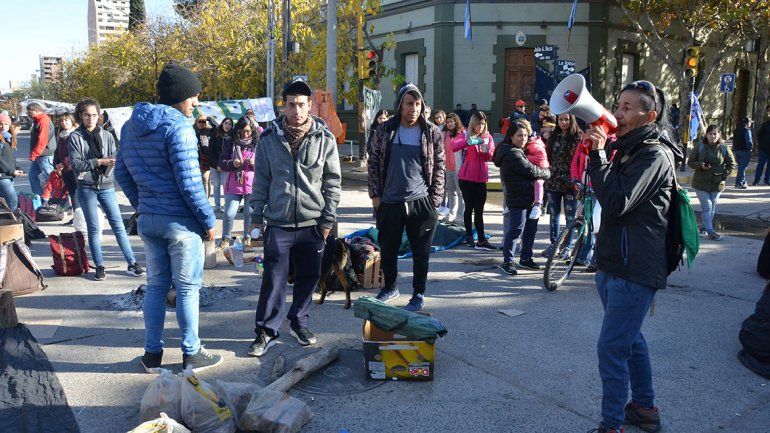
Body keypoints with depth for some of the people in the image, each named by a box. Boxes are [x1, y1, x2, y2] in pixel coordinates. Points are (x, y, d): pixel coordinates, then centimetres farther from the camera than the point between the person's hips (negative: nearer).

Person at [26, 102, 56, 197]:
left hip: (45, 155, -11)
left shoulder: (43, 120, -16)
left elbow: (42, 140, -23)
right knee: (33, 175, 15)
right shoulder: (37, 121, 17)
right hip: (38, 155, 11)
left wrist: (33, 154, -19)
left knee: (48, 177, -7)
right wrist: (33, 154, 17)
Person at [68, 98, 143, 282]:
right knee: (94, 228, 6)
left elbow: (114, 158, 1)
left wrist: (110, 165, -21)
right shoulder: (75, 137, -1)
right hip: (86, 188, -1)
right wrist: (99, 162, -19)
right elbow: (76, 164, -9)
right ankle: (99, 267, 16)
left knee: (118, 225, 0)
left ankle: (132, 264, 4)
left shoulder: (106, 135, 5)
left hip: (107, 186, 1)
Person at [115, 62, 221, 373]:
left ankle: (152, 354, 25)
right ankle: (191, 354, 17)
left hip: (147, 219, 7)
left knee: (155, 286, 16)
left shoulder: (131, 126, 9)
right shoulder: (178, 127, -17)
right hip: (180, 222, -7)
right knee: (187, 288, 5)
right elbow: (189, 182, -20)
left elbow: (121, 172, 14)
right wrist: (209, 220, -11)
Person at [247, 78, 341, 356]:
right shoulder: (269, 138, 1)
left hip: (313, 223, 1)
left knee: (309, 277, 12)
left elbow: (332, 180, 3)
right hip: (278, 221, -1)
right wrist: (257, 214, 5)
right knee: (274, 279, 0)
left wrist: (328, 218, -1)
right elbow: (261, 179, 7)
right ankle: (266, 331, 13)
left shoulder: (324, 138, -1)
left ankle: (299, 323, 31)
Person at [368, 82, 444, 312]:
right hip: (389, 203, 2)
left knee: (421, 252, 6)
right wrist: (375, 194, 2)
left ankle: (418, 293, 22)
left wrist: (435, 200, -2)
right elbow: (373, 162, 7)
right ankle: (390, 287, 35)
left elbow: (439, 168, 3)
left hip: (421, 203, -2)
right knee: (388, 250, 13)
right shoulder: (385, 129, 3)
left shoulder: (432, 133, 0)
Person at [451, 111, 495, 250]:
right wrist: (469, 142, -36)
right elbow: (454, 147, -21)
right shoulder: (466, 135, -3)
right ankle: (469, 236, 22)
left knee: (479, 210, 3)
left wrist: (486, 150, -19)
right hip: (466, 177, -3)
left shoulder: (488, 137, 8)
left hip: (481, 178, 3)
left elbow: (489, 157, 3)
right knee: (469, 208, 7)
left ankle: (481, 240, 3)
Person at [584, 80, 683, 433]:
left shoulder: (655, 156, -15)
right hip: (614, 264, 10)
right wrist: (598, 154, 6)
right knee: (629, 339, 21)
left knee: (611, 347, -7)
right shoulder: (628, 150, 15)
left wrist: (597, 155, -22)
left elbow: (616, 202, -25)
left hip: (635, 271, -10)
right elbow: (609, 197, 18)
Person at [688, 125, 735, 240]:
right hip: (701, 183, -2)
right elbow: (690, 162, -1)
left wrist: (725, 175, -3)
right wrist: (700, 165, -19)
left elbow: (731, 164, 8)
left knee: (712, 207, 10)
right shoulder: (699, 148, -5)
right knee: (707, 206, -7)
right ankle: (710, 231, -6)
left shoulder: (724, 148, -1)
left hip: (717, 183, 2)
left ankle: (705, 226, 27)